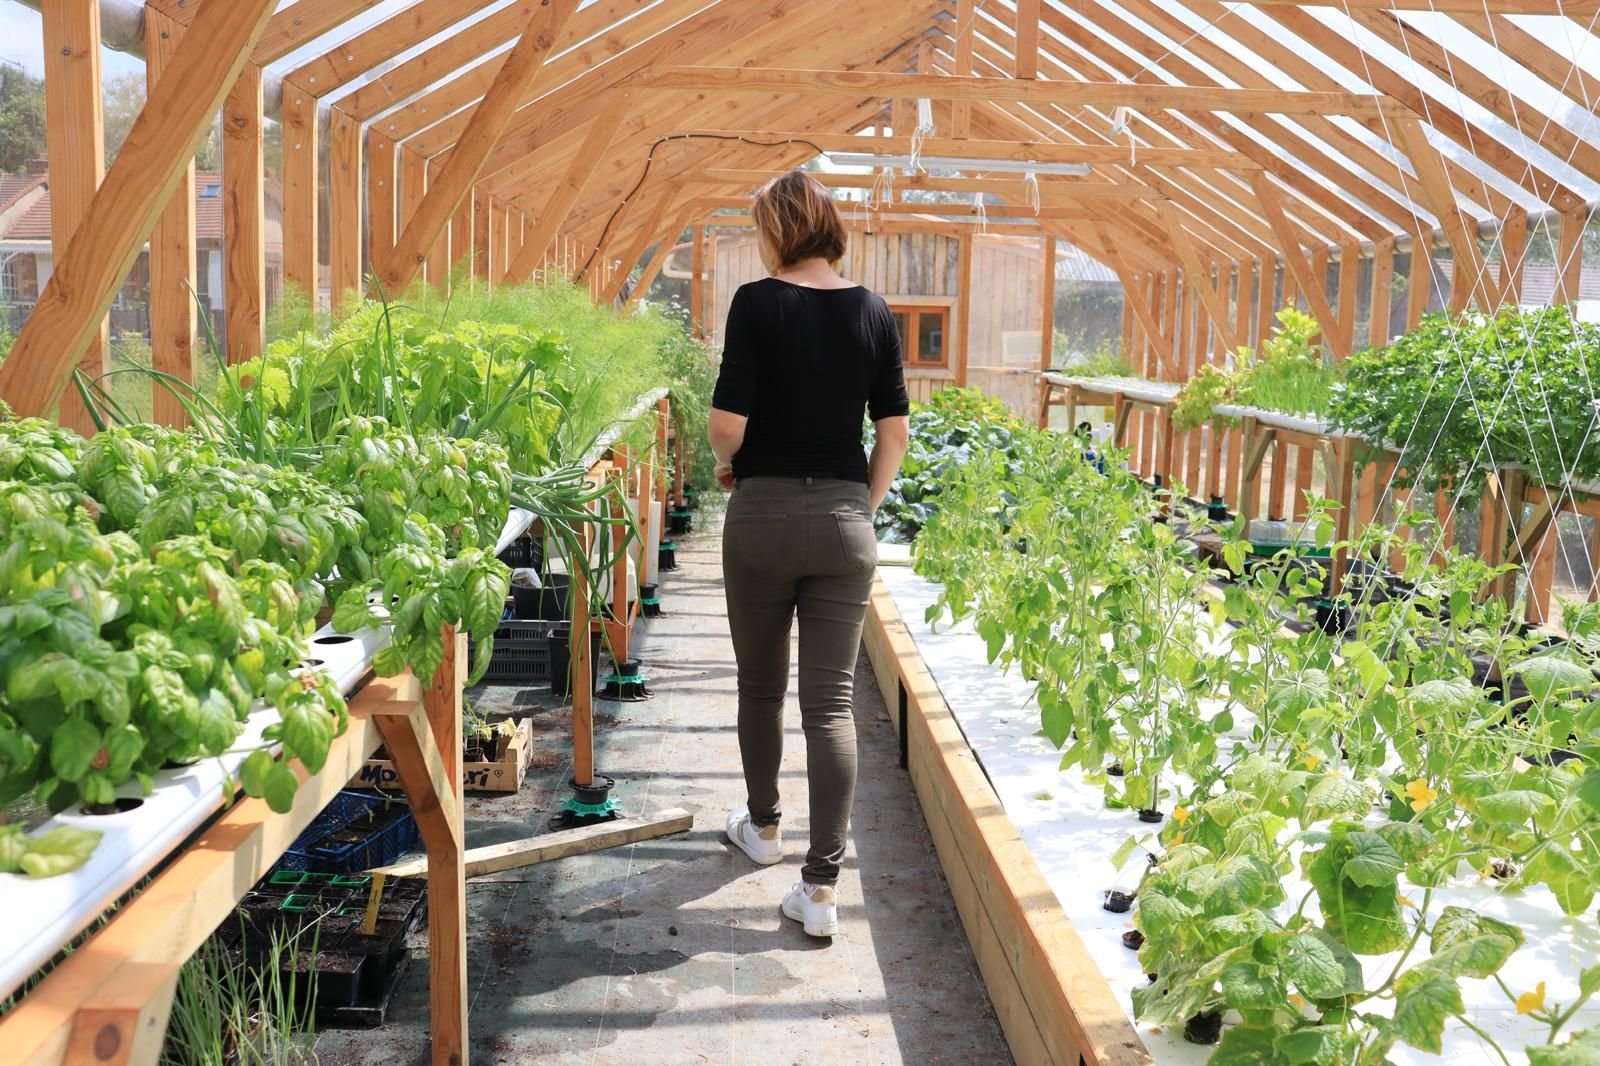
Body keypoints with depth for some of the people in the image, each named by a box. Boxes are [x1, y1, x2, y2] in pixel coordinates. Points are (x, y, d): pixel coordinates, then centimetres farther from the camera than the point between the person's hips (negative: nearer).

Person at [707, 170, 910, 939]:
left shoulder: (758, 303, -9)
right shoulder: (873, 313, 2)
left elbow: (728, 419, -13)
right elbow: (895, 429, 3)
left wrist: (725, 464, 8)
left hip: (764, 512, -2)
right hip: (844, 518, 2)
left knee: (760, 685, 18)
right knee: (832, 701, 3)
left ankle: (763, 826, 38)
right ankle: (821, 887, 0)